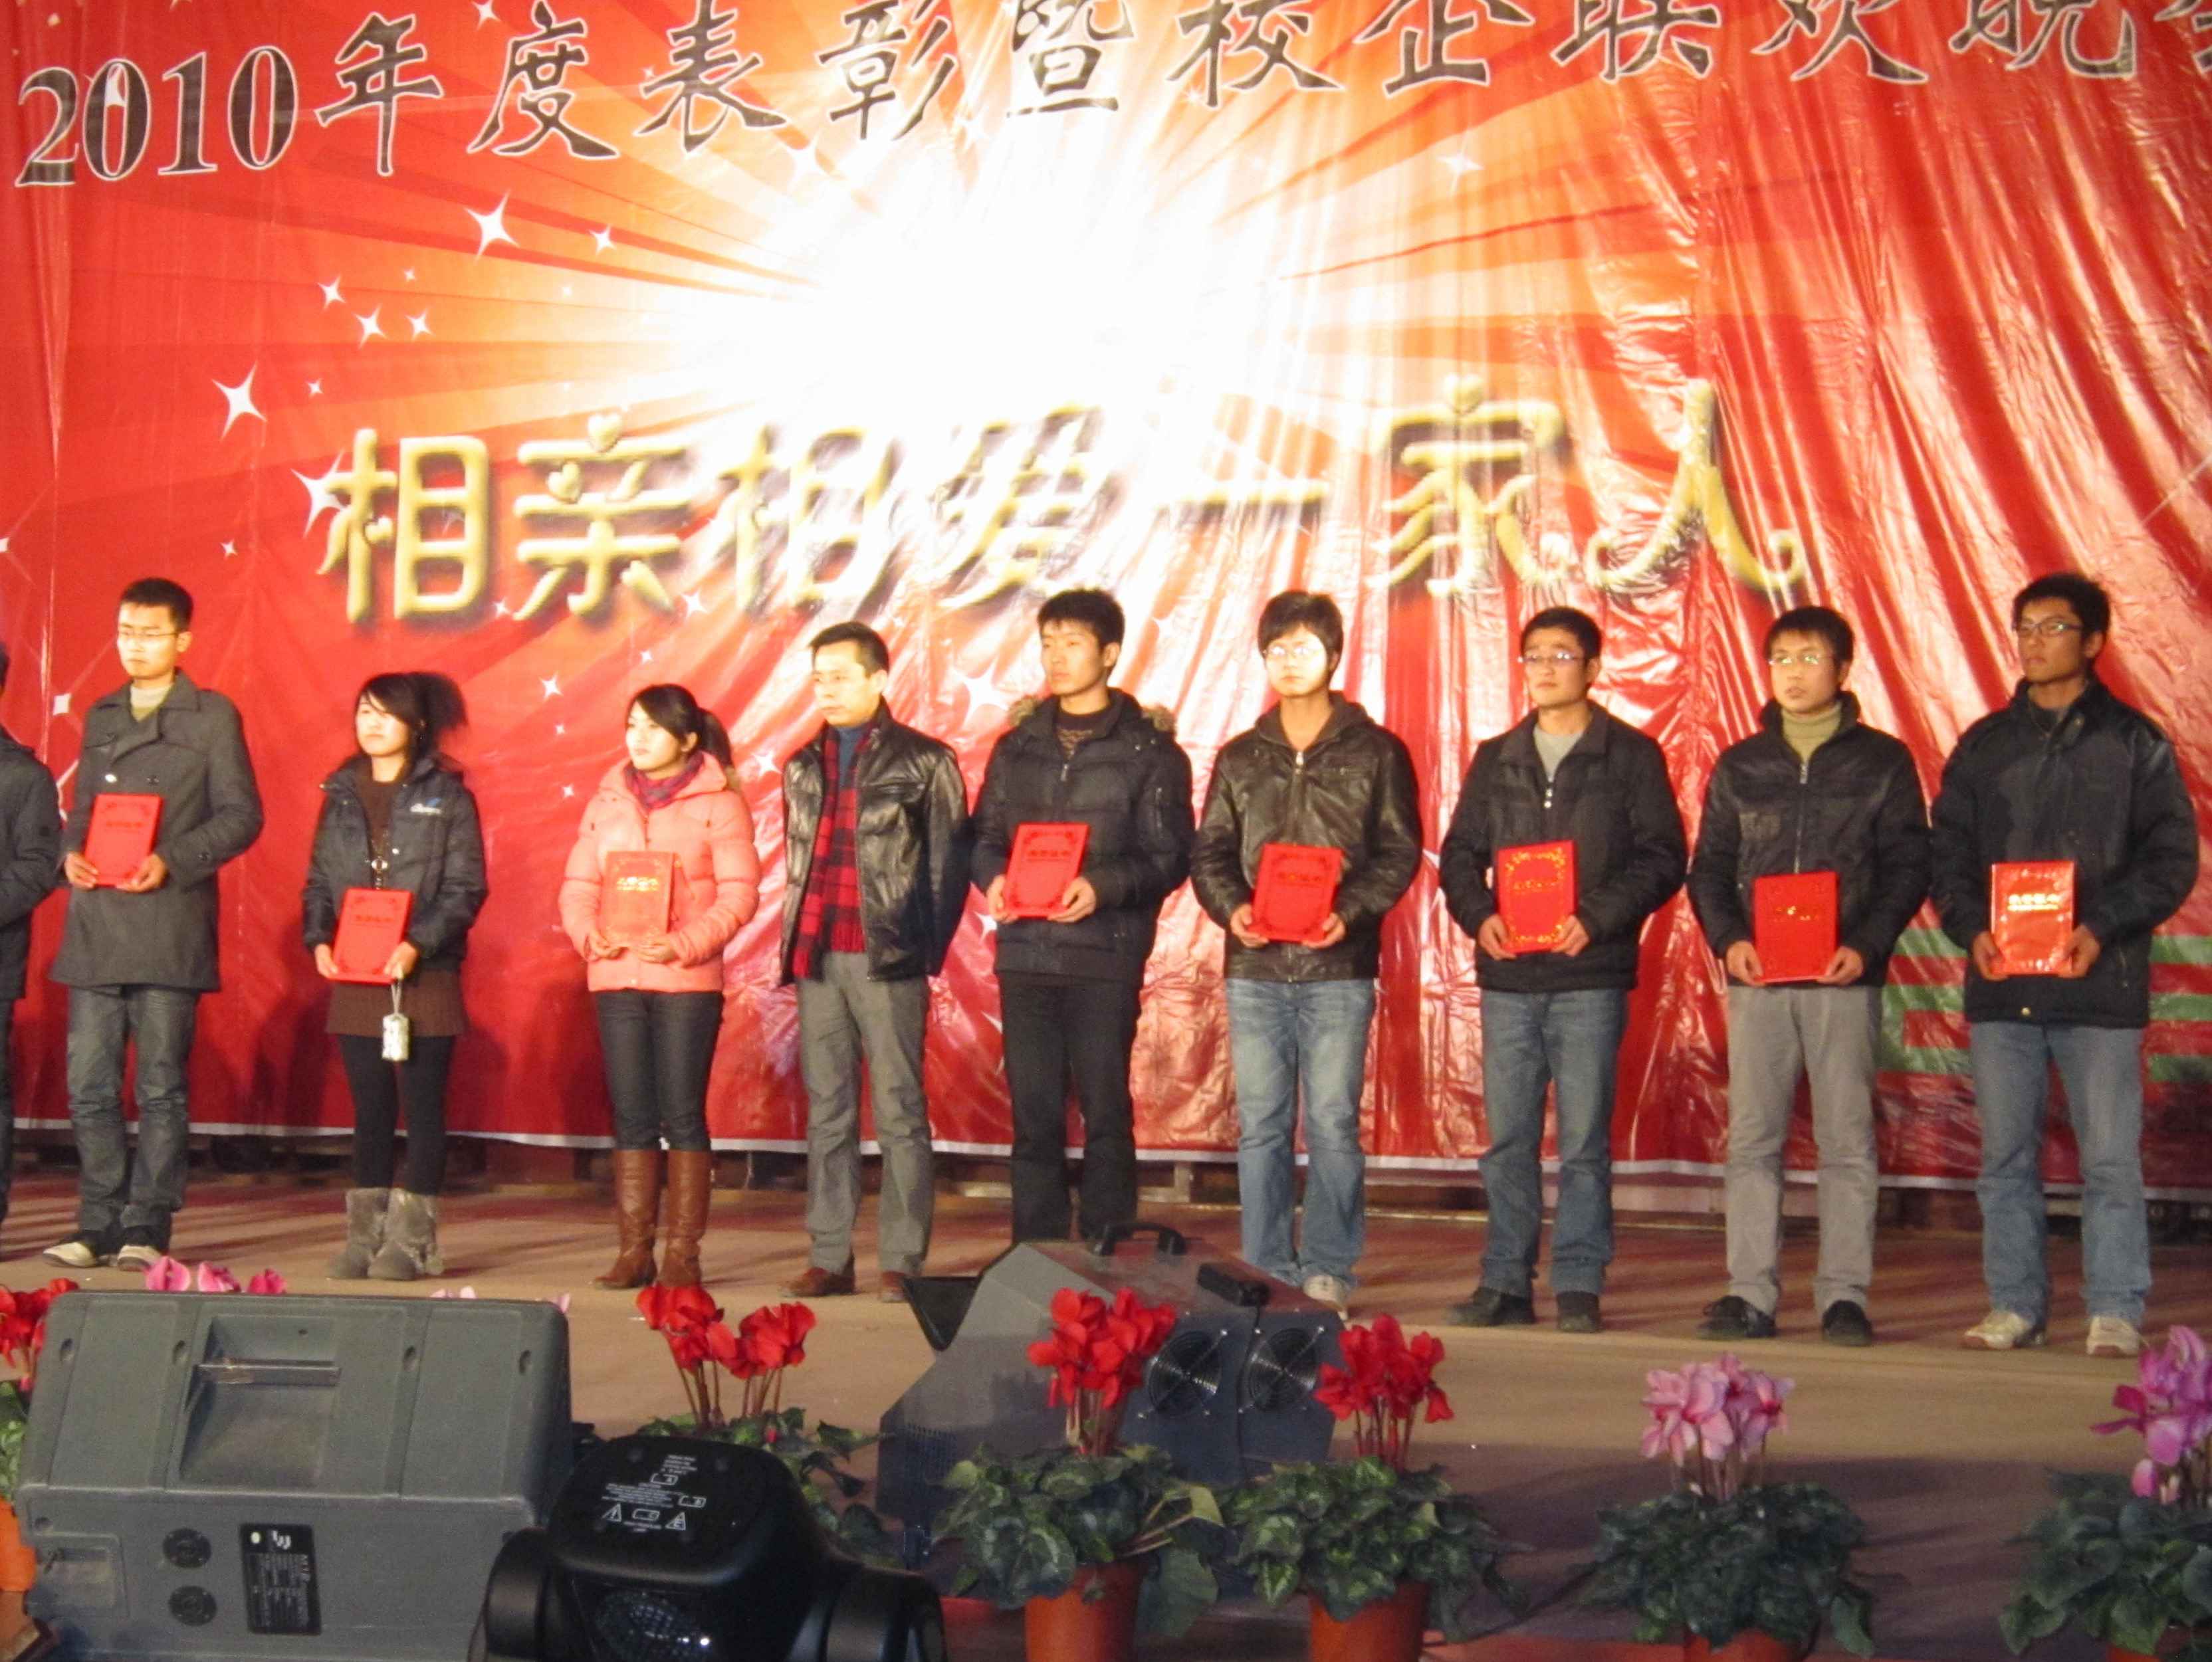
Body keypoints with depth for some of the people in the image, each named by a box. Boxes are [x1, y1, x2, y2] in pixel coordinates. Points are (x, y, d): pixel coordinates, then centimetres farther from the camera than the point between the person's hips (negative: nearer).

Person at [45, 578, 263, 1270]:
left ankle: (146, 1228, 6)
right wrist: (71, 854, 0)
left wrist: (171, 862, -14)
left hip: (169, 929, -5)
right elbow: (81, 808, 22)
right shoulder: (101, 717, 19)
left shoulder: (213, 716, 3)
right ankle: (99, 1225, 11)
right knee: (89, 1086, 3)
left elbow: (241, 815, -2)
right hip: (96, 927, 5)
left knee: (160, 1088, 0)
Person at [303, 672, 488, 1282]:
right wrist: (318, 940, -4)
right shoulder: (342, 794, 12)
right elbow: (319, 881, 14)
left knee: (422, 1108, 0)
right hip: (354, 980, 4)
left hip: (424, 978, -4)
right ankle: (365, 1235, 13)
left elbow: (466, 888, -5)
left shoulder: (445, 796, -1)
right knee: (370, 1111, 8)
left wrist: (419, 944, -18)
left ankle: (411, 1239, 3)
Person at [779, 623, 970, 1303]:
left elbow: (948, 864, -1)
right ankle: (828, 1258, 11)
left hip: (888, 960, -5)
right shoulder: (803, 767, 17)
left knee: (899, 1112, -3)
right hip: (818, 959, 5)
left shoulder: (923, 762, 0)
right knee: (827, 1112, 7)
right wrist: (795, 943, 10)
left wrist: (926, 952, -7)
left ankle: (902, 1261, 0)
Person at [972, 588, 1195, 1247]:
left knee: (1106, 1113, -1)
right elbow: (985, 833, 17)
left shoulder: (1148, 747, 1)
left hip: (1105, 954, -4)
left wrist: (1104, 887, -20)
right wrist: (993, 877, -5)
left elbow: (1169, 857, -3)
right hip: (1025, 952, 4)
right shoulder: (1018, 743, 15)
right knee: (1033, 1115, 6)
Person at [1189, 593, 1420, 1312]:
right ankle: (1267, 1270, 10)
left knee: (1332, 1122, -3)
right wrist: (1230, 906, -6)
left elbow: (1400, 852, 2)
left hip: (1338, 968, -3)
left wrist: (1350, 911, -14)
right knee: (1259, 1125, 4)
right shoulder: (1240, 757, 15)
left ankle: (1329, 1268, 4)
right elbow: (1209, 851, 14)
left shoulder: (1375, 753, 6)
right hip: (1254, 967, 3)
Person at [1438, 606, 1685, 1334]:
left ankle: (1579, 1285, 4)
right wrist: (1479, 915, -4)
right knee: (1507, 1137, 5)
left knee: (1585, 1139, -2)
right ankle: (1505, 1282, 12)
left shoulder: (1631, 755, 4)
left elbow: (1662, 858, -1)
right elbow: (1460, 853, 15)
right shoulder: (1496, 759, 15)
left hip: (1590, 976, -3)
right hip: (1508, 974, 4)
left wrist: (1598, 918, -14)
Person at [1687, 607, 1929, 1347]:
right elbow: (1709, 867, 12)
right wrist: (1728, 938, -6)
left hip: (1844, 979, -2)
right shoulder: (1740, 766, 13)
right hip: (1756, 978, 2)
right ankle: (1751, 1294, 5)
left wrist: (1867, 944, -11)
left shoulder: (1882, 761, 6)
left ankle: (1844, 1295, 4)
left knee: (1847, 1140, -1)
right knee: (1751, 1140, 1)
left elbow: (1908, 866, 2)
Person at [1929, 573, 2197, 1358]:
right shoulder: (1984, 745, 13)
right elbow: (1948, 852, 12)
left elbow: (2173, 857, 0)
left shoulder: (2134, 743, 4)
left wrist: (2102, 928, -13)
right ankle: (2015, 1306, 14)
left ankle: (2116, 1314, 4)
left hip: (2100, 983, -3)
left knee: (2110, 1158, -3)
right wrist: (1971, 929, -6)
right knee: (2006, 1157, 6)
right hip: (2000, 985, 3)